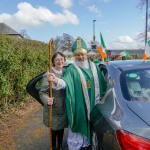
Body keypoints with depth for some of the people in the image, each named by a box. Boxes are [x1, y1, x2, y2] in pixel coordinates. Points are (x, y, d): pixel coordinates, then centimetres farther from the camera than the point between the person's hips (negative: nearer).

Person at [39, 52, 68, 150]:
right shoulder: (48, 75, -16)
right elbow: (43, 92, -17)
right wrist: (47, 100, -37)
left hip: (64, 107, 5)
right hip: (53, 109, -4)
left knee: (61, 128, 19)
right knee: (54, 129, 11)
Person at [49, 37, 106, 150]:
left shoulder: (94, 67, 5)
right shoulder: (71, 69, -9)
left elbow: (101, 85, 12)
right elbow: (66, 82, -27)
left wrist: (100, 100, 12)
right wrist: (56, 80, -48)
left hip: (92, 106, 5)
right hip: (78, 107, -4)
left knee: (90, 128, 19)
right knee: (78, 128, 4)